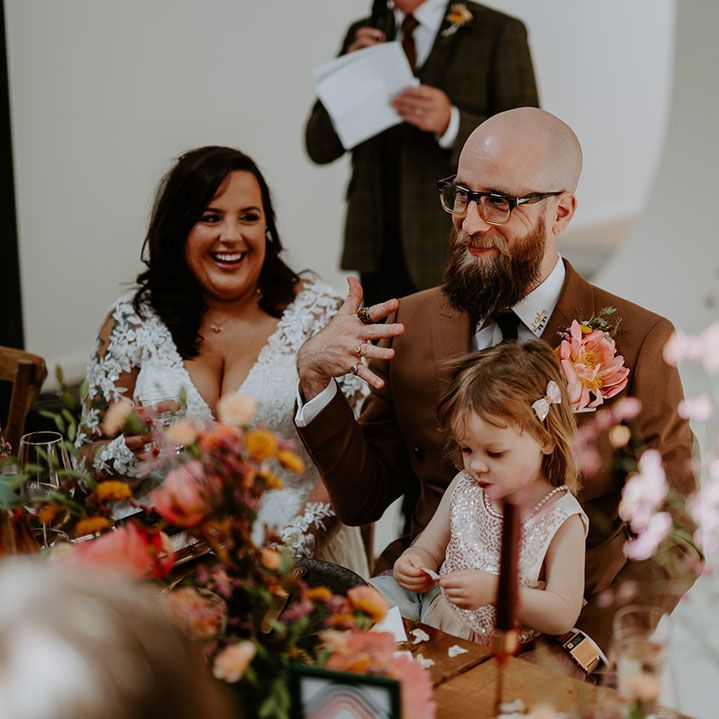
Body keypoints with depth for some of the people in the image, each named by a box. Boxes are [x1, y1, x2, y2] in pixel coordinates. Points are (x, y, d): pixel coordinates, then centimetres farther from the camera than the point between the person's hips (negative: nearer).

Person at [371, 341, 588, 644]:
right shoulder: (464, 487, 1)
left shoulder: (562, 521, -16)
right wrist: (414, 561, -13)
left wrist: (495, 590, -31)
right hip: (430, 602, 6)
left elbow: (563, 617, -17)